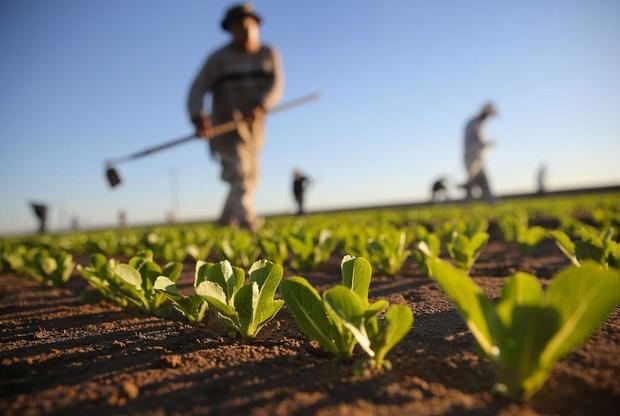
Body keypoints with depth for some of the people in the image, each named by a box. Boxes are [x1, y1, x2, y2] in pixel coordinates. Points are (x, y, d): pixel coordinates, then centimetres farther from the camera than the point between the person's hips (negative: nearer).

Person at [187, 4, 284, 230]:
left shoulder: (269, 55, 5)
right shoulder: (218, 58, -4)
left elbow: (276, 87, -10)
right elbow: (197, 90, -12)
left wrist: (259, 107, -30)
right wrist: (198, 117, -32)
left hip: (253, 126, 5)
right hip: (225, 125, -5)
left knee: (249, 179, 15)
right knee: (239, 175, -22)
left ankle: (227, 221, 34)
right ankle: (248, 223, -33)